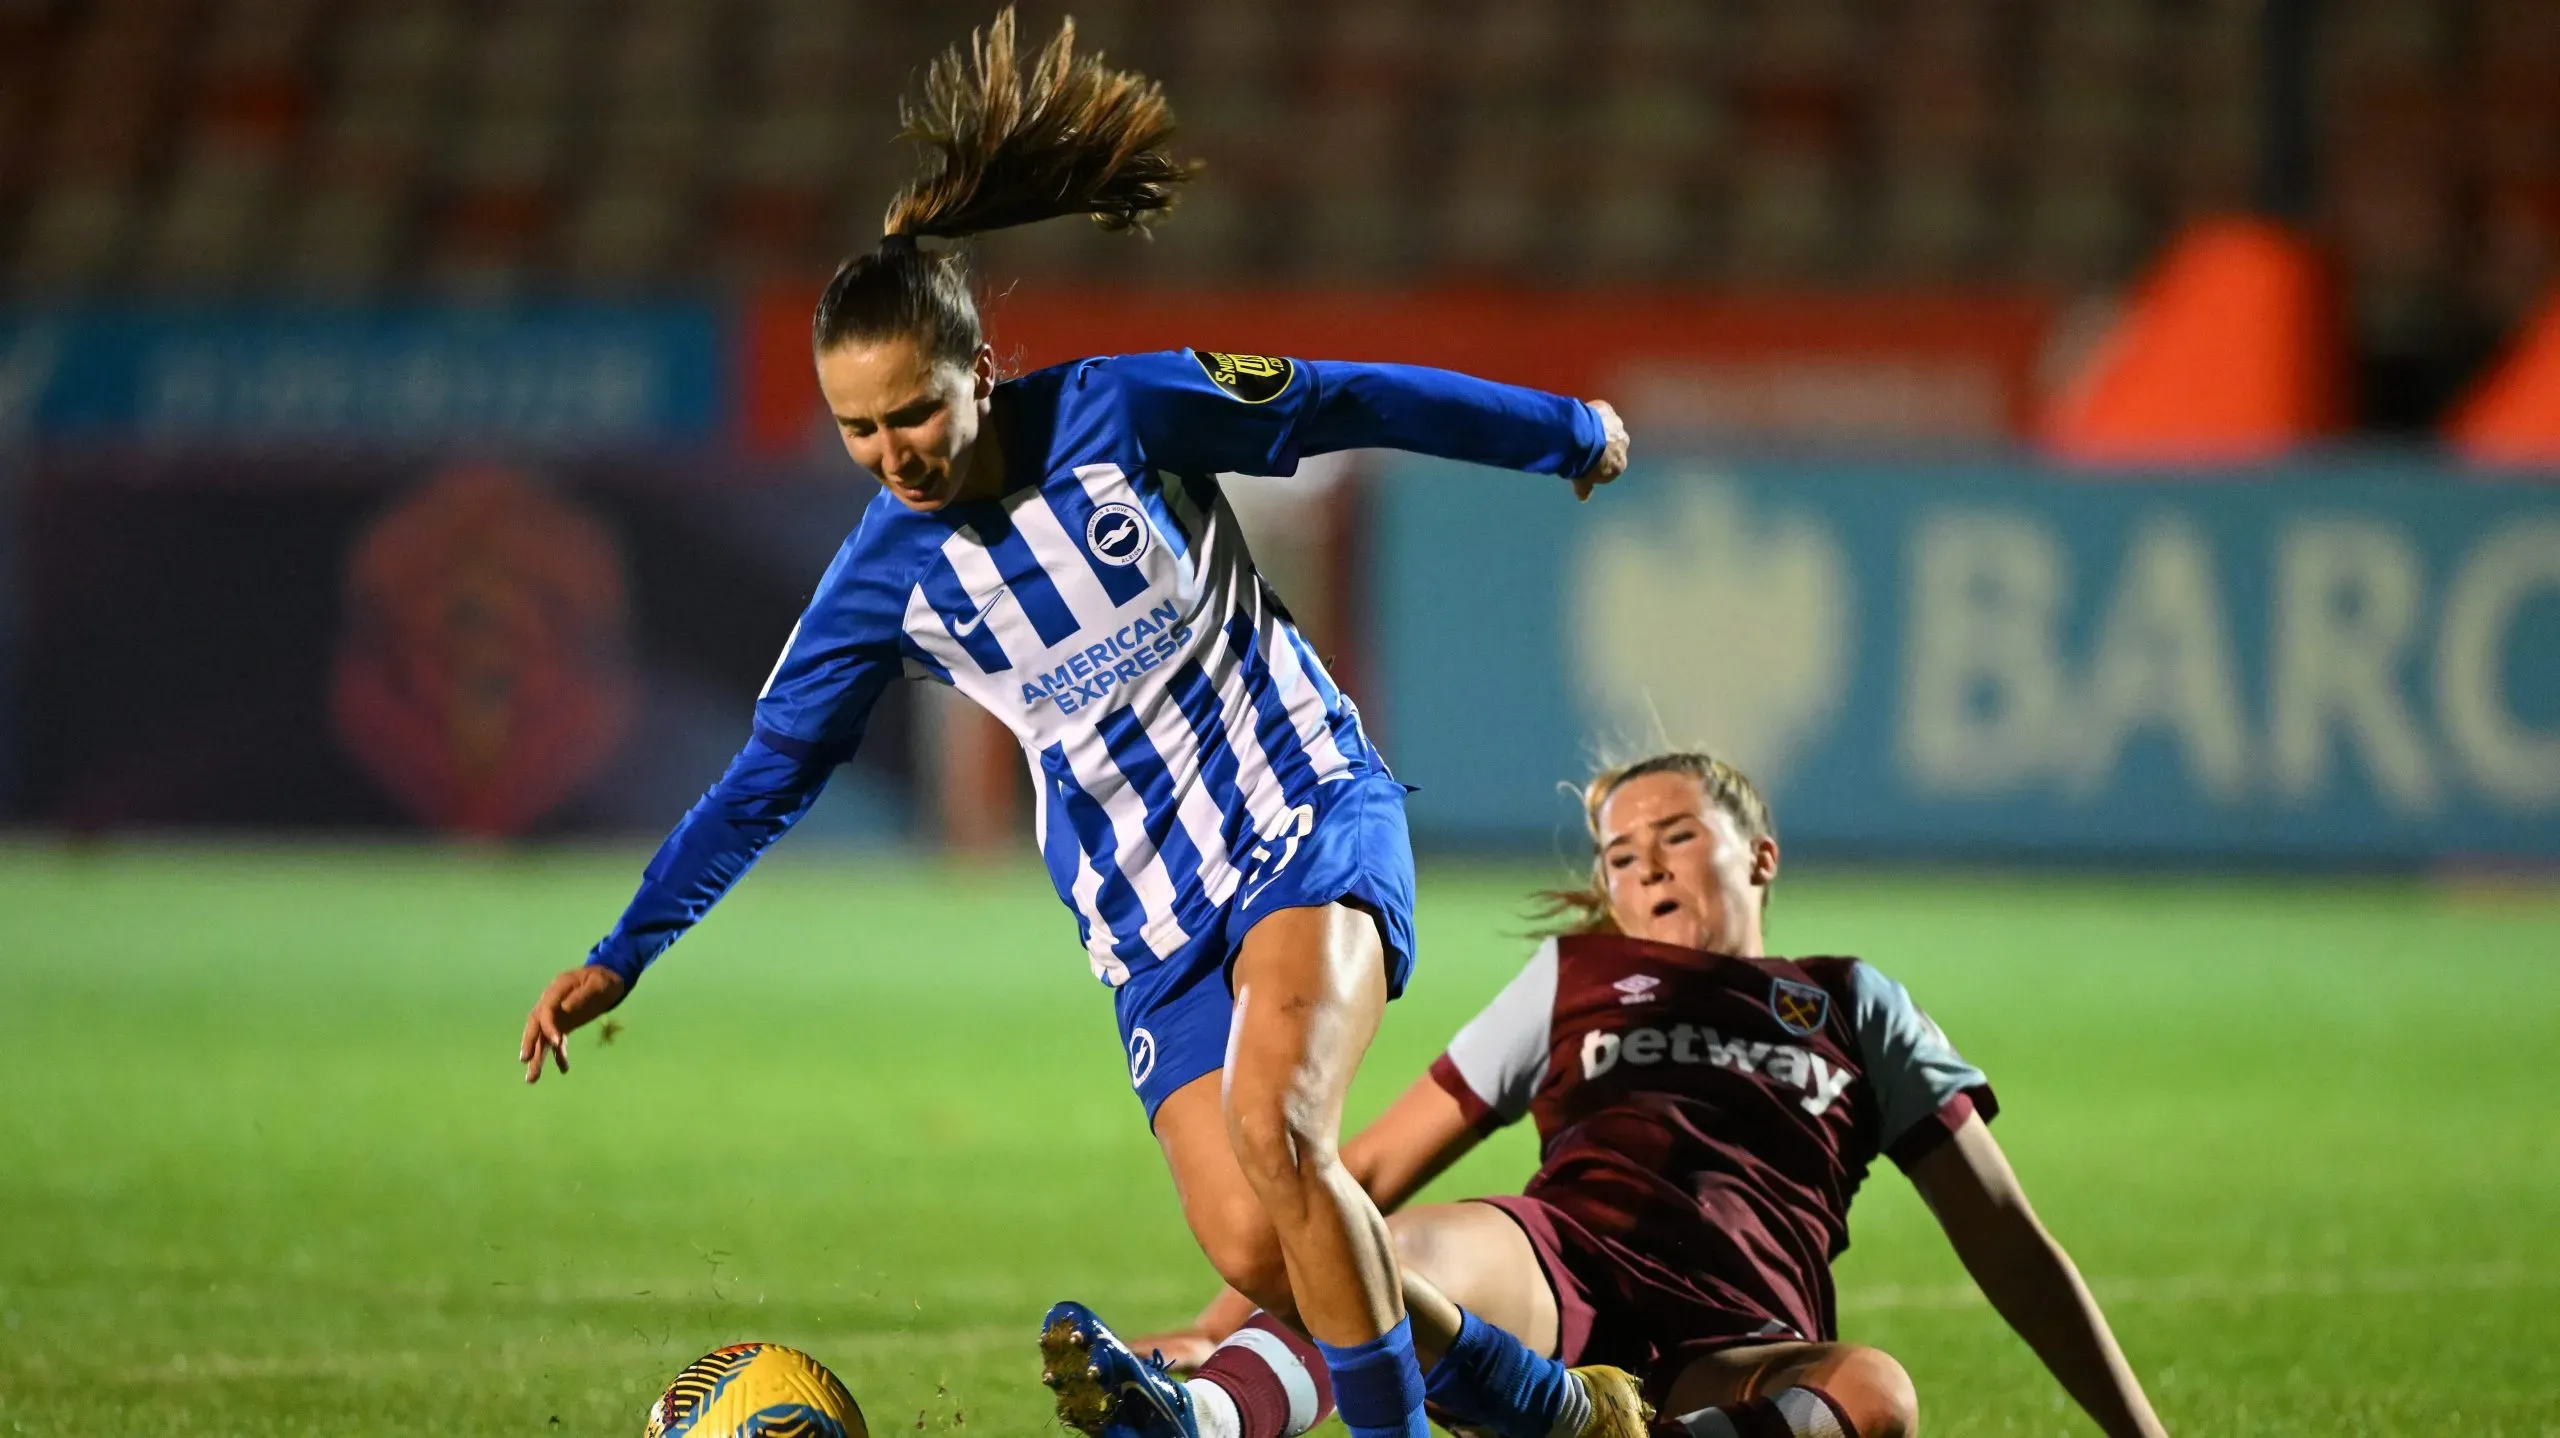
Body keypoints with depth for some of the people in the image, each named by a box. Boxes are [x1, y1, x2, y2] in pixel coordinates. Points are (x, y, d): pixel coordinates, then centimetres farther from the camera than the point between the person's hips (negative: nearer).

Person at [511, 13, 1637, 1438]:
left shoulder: (1124, 411, -11)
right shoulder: (885, 580, -4)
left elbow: (1348, 403, 2)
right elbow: (770, 774, 4)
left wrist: (1567, 433, 14)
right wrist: (620, 957, 0)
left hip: (1310, 818, -3)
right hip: (1151, 918, 3)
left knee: (1273, 1129, -30)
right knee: (1251, 1249, -12)